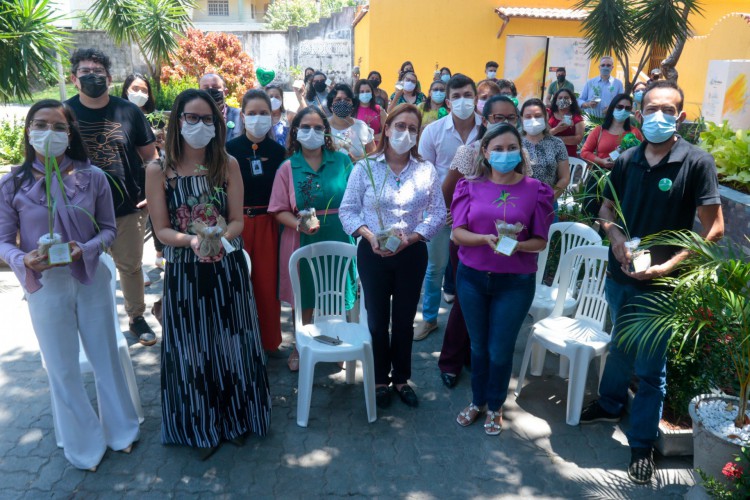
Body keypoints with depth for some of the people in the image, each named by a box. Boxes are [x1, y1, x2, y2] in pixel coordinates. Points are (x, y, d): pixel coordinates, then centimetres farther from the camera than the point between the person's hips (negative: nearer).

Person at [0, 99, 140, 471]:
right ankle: (83, 444, 34)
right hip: (44, 286, 0)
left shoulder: (92, 177, -7)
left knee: (106, 358, 15)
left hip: (91, 279, 0)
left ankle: (119, 430, 38)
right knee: (62, 369, 13)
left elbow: (108, 229, -1)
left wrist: (85, 250, -20)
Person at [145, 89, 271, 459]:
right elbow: (162, 229, -5)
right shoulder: (158, 170, -6)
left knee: (231, 341, 11)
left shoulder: (227, 165, -3)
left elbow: (237, 222, -2)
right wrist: (191, 240, -24)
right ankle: (201, 426, 31)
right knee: (193, 347, 10)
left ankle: (236, 416, 33)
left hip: (227, 267, 1)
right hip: (183, 271, -1)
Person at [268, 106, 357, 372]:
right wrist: (299, 224, -19)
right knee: (304, 297, 10)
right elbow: (279, 211, -2)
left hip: (337, 238, 0)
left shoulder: (342, 161, 2)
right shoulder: (288, 167, 1)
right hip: (303, 240, 0)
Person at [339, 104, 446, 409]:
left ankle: (401, 378, 32)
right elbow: (348, 210, -3)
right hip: (373, 254, -1)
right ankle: (380, 380, 30)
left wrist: (411, 238, -16)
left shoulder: (426, 170, -1)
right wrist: (369, 235, -19)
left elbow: (437, 214, -2)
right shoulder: (365, 168, -4)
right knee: (377, 319, 11)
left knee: (404, 319, 13)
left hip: (412, 254, 1)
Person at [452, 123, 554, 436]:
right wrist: (486, 239, -24)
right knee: (478, 345, 16)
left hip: (515, 281, -1)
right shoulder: (471, 186, -1)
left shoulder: (535, 190, -5)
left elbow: (540, 242, -3)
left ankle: (495, 407, 33)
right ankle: (477, 401, 38)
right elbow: (458, 233, -6)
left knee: (500, 350, 8)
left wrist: (517, 246, -24)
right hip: (472, 277, 2)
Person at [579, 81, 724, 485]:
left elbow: (714, 228, -13)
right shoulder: (627, 160, 0)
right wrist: (615, 236, -11)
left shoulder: (697, 163, -13)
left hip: (660, 285, -4)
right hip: (618, 276, 4)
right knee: (619, 347, 24)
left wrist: (669, 265, -20)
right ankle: (610, 405, 47)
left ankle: (642, 444, 25)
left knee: (650, 367, 8)